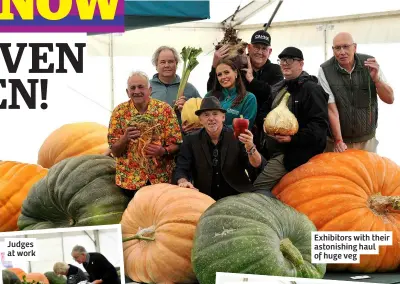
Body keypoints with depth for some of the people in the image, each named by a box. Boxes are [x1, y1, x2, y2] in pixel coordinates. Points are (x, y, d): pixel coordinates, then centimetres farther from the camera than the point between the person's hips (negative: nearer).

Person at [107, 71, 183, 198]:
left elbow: (175, 145, -3)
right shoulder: (119, 112, -1)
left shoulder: (165, 110, -3)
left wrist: (164, 151, -24)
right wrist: (125, 138, -20)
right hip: (130, 180, 0)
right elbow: (115, 151, 0)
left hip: (162, 177, 0)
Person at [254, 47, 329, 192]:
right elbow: (264, 112, 28)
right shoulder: (277, 89, 16)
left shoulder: (311, 89, -10)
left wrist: (293, 138, -26)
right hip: (272, 152, 9)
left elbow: (320, 124, -18)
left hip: (294, 155, -9)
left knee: (257, 190, -17)